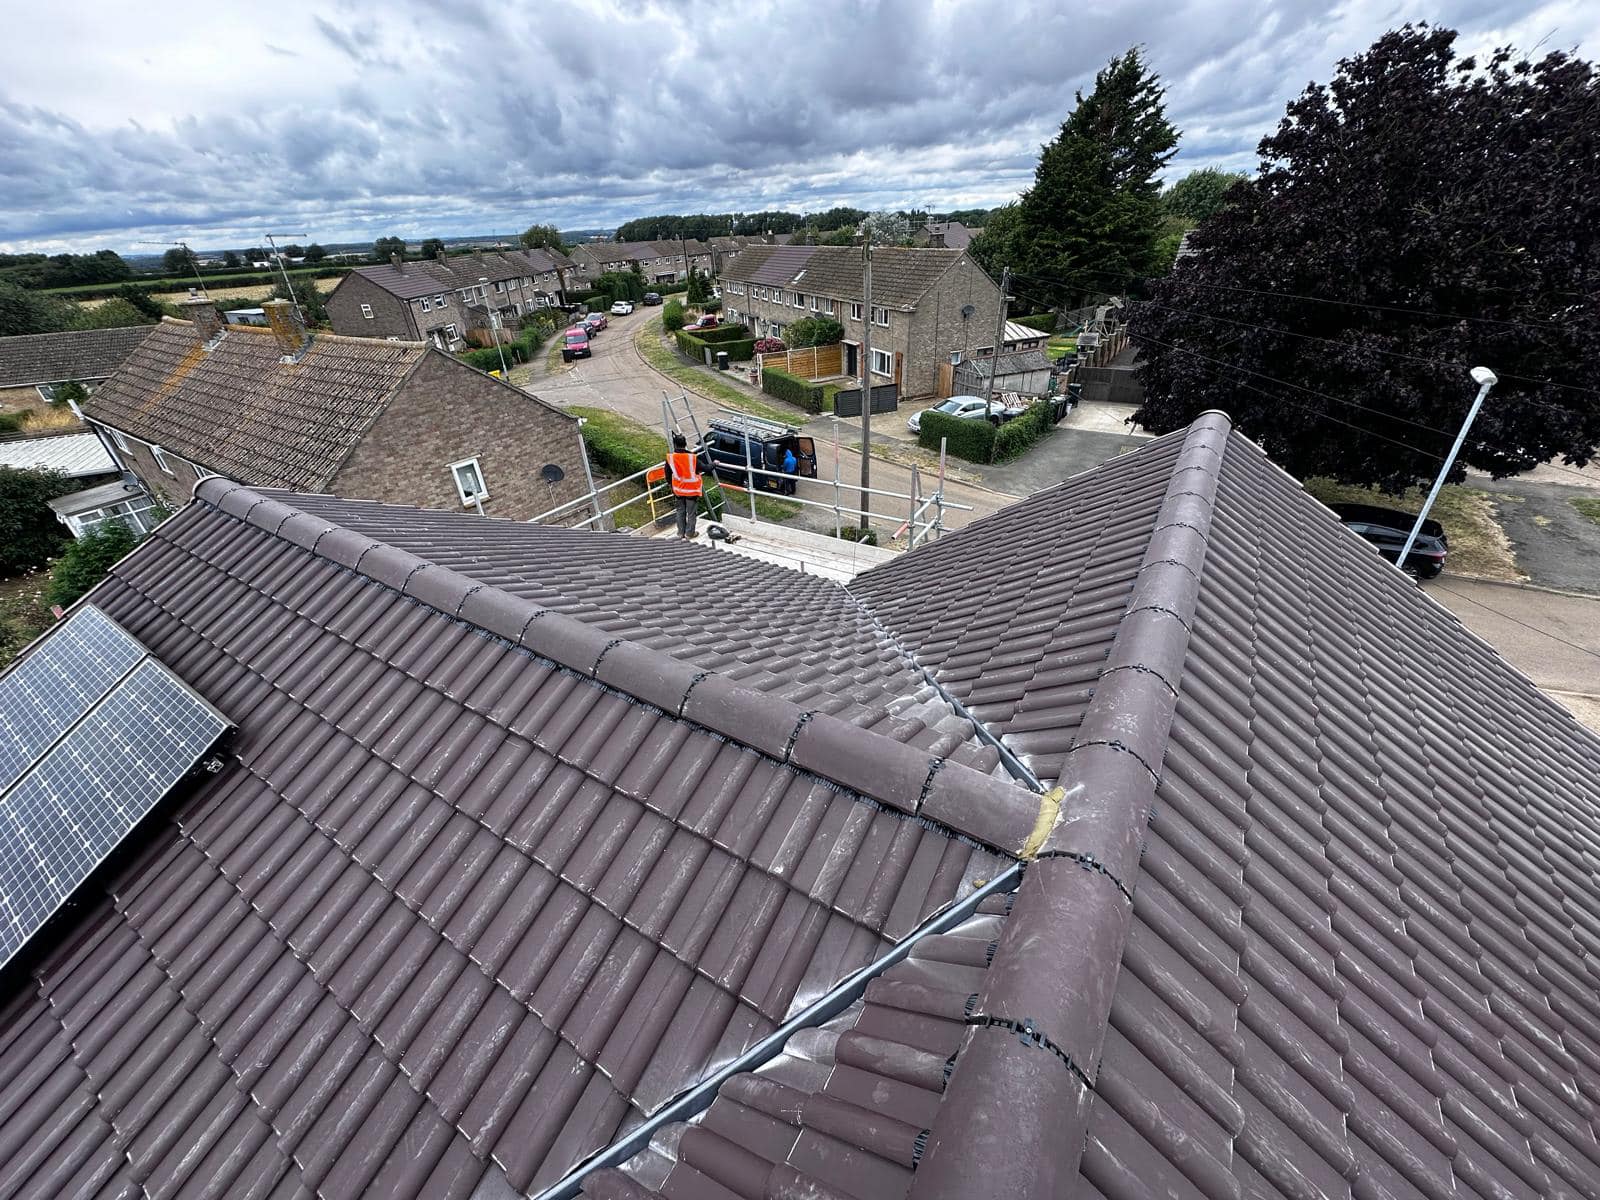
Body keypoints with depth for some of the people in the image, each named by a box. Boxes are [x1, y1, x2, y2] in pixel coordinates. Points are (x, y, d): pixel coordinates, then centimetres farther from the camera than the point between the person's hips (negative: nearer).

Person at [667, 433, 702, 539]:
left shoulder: (670, 458, -13)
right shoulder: (692, 457, -22)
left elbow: (668, 474, 0)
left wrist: (672, 487, 17)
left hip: (678, 490, 3)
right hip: (692, 490, -3)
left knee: (680, 512, 19)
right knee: (691, 513, 12)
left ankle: (681, 532, 28)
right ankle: (689, 533, 22)